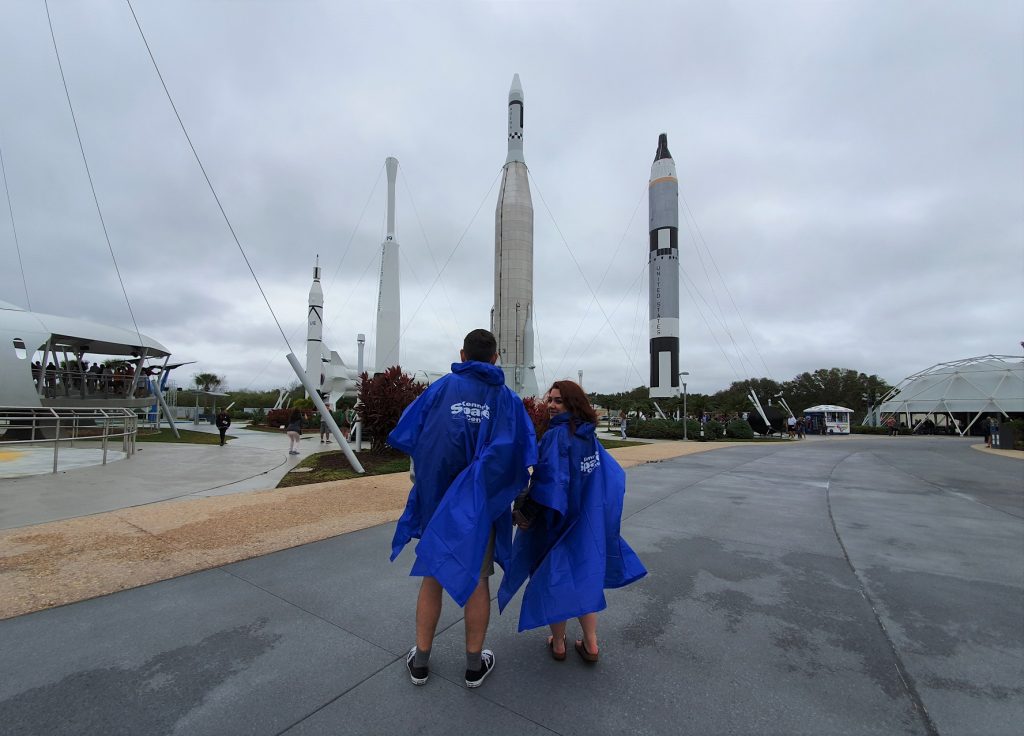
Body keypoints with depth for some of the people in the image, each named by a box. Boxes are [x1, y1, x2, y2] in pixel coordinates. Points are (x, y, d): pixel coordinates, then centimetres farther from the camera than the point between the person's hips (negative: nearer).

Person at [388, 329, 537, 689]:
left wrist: (427, 478, 7)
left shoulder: (442, 387, -5)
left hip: (436, 499, 1)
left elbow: (408, 436, -7)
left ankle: (420, 662, 31)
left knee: (433, 578, 17)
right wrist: (499, 487, 6)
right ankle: (475, 665, 30)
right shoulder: (507, 398, -4)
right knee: (476, 579, 15)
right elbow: (521, 457, -8)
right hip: (481, 503, 0)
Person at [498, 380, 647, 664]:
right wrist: (596, 507, 17)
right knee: (583, 577, 18)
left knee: (554, 579, 11)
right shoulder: (589, 436, 1)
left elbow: (549, 480, -26)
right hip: (587, 521, 6)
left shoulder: (556, 435, -21)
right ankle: (590, 644, 26)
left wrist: (526, 513, -18)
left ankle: (558, 644, 26)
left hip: (555, 521, -6)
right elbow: (612, 474, 9)